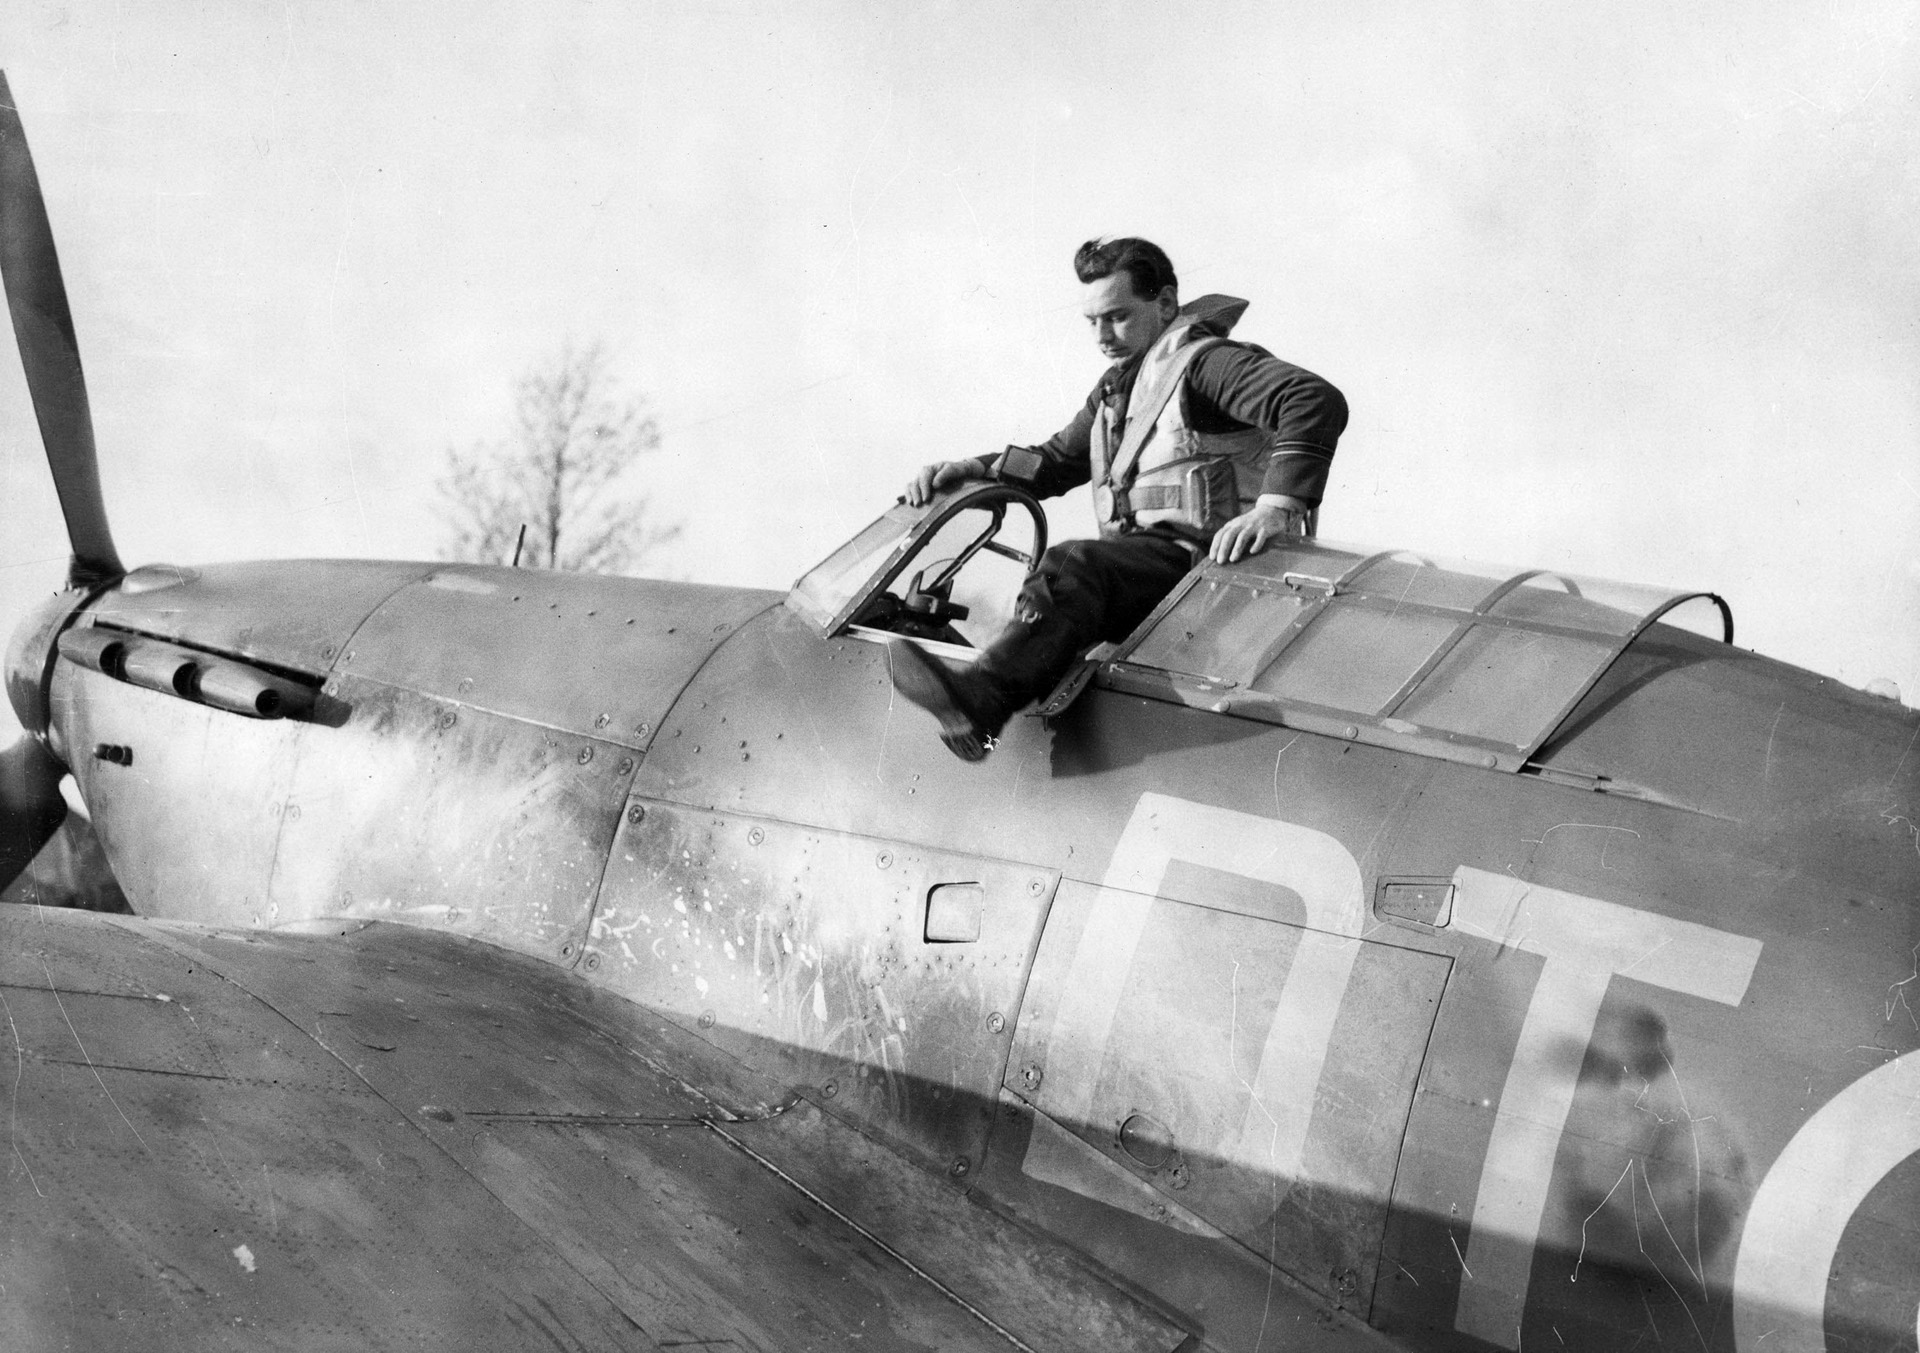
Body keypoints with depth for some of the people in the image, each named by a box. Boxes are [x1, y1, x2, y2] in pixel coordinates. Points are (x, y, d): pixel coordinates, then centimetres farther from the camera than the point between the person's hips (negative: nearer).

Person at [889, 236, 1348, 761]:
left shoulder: (1205, 363, -4)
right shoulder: (1116, 386, 26)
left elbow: (1317, 402, -18)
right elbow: (1058, 459, 32)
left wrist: (1275, 507, -30)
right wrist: (975, 470, 14)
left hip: (1203, 560, -10)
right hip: (1138, 567, 10)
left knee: (1072, 566, -34)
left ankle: (983, 693, -57)